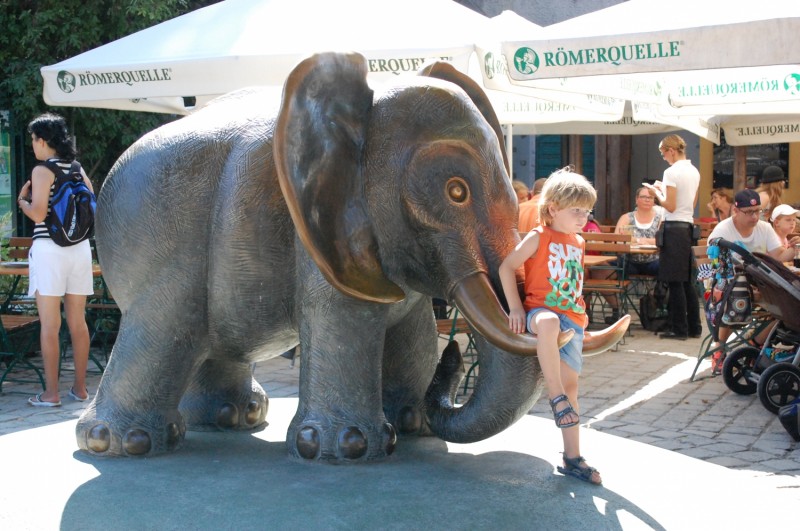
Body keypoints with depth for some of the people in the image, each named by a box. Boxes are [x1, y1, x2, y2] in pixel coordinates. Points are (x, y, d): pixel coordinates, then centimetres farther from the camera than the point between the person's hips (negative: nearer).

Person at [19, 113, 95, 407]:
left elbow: (38, 214, -15)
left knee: (49, 325, -1)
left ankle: (51, 393, 1)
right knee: (78, 322, 10)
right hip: (80, 248, 6)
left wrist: (22, 200, 3)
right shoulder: (78, 170, 9)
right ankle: (80, 387, 15)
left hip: (49, 248, -6)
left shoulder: (42, 171, -9)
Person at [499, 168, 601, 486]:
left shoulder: (578, 243, 17)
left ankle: (573, 458, 12)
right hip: (541, 310, -6)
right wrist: (515, 308, -14)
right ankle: (556, 397, -35)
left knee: (570, 383, 4)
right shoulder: (539, 238, -3)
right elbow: (506, 268, -8)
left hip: (573, 319, 6)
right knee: (549, 322, -43)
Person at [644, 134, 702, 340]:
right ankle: (694, 327, 18)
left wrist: (657, 192, 0)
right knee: (687, 280, 14)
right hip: (689, 226, 9)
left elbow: (670, 206, -16)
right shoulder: (694, 172, 13)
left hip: (674, 228, -9)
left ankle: (679, 328, 2)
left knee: (675, 281, -2)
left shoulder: (672, 172, -13)